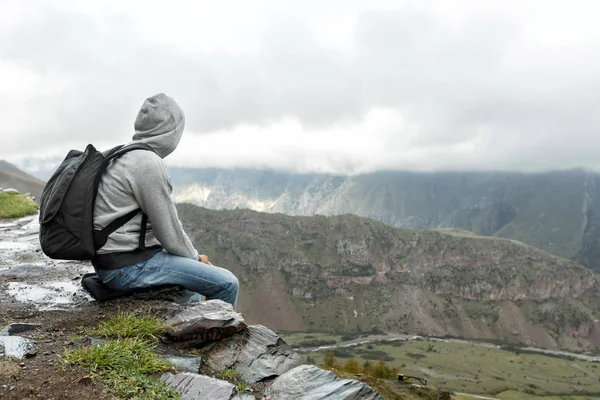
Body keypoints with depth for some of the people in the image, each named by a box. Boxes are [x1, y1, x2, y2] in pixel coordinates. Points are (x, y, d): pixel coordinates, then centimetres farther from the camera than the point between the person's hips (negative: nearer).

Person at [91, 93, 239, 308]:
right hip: (129, 266, -10)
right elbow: (169, 231, -16)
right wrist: (196, 257, 3)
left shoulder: (124, 156, 12)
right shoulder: (149, 163, -19)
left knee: (192, 268, 31)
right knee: (226, 284, -9)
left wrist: (192, 256, 13)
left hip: (114, 258, 10)